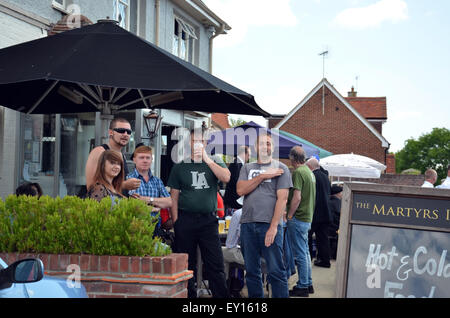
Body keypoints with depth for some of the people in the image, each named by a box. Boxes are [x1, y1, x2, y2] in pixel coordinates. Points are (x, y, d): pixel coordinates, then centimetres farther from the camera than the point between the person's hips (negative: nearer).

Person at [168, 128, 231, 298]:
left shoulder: (215, 162, 9)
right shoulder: (180, 166, 8)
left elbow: (226, 177, -10)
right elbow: (174, 196, 7)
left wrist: (206, 159, -12)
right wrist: (175, 220, -2)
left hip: (208, 220, 0)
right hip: (186, 219, 0)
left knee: (216, 264, -2)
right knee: (186, 264, 6)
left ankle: (222, 296, 3)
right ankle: (188, 295, 16)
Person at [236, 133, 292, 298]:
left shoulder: (281, 168, 5)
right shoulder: (247, 168, 17)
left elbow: (282, 198, -4)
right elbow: (240, 190, 0)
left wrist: (273, 226, -13)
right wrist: (262, 176, -6)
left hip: (270, 225, -4)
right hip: (247, 225, 4)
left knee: (276, 271, -6)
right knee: (251, 271, 9)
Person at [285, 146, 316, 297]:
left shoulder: (298, 173, -15)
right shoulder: (309, 172, 13)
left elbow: (297, 197, -22)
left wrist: (289, 216, -14)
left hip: (298, 218, -9)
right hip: (307, 217, 9)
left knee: (300, 254, -4)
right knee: (305, 252, 16)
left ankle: (302, 287, 1)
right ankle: (308, 283, 23)